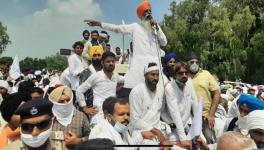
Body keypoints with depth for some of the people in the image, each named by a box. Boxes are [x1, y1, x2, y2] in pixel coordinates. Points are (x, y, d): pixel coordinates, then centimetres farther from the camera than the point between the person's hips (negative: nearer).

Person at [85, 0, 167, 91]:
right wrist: (98, 23, 0)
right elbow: (116, 28, 6)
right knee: (132, 88, -9)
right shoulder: (135, 26, 10)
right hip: (139, 62, -2)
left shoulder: (156, 27, 17)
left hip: (154, 62, 2)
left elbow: (164, 43, 8)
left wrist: (157, 27, -1)